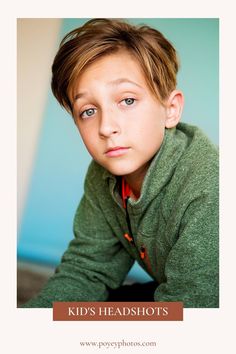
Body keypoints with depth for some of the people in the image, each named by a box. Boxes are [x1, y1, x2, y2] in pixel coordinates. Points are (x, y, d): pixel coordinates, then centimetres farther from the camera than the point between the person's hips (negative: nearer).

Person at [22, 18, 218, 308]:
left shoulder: (207, 193, -31)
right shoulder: (102, 176, -8)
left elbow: (188, 302, -28)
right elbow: (85, 270, -4)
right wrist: (34, 308, -20)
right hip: (165, 291, 5)